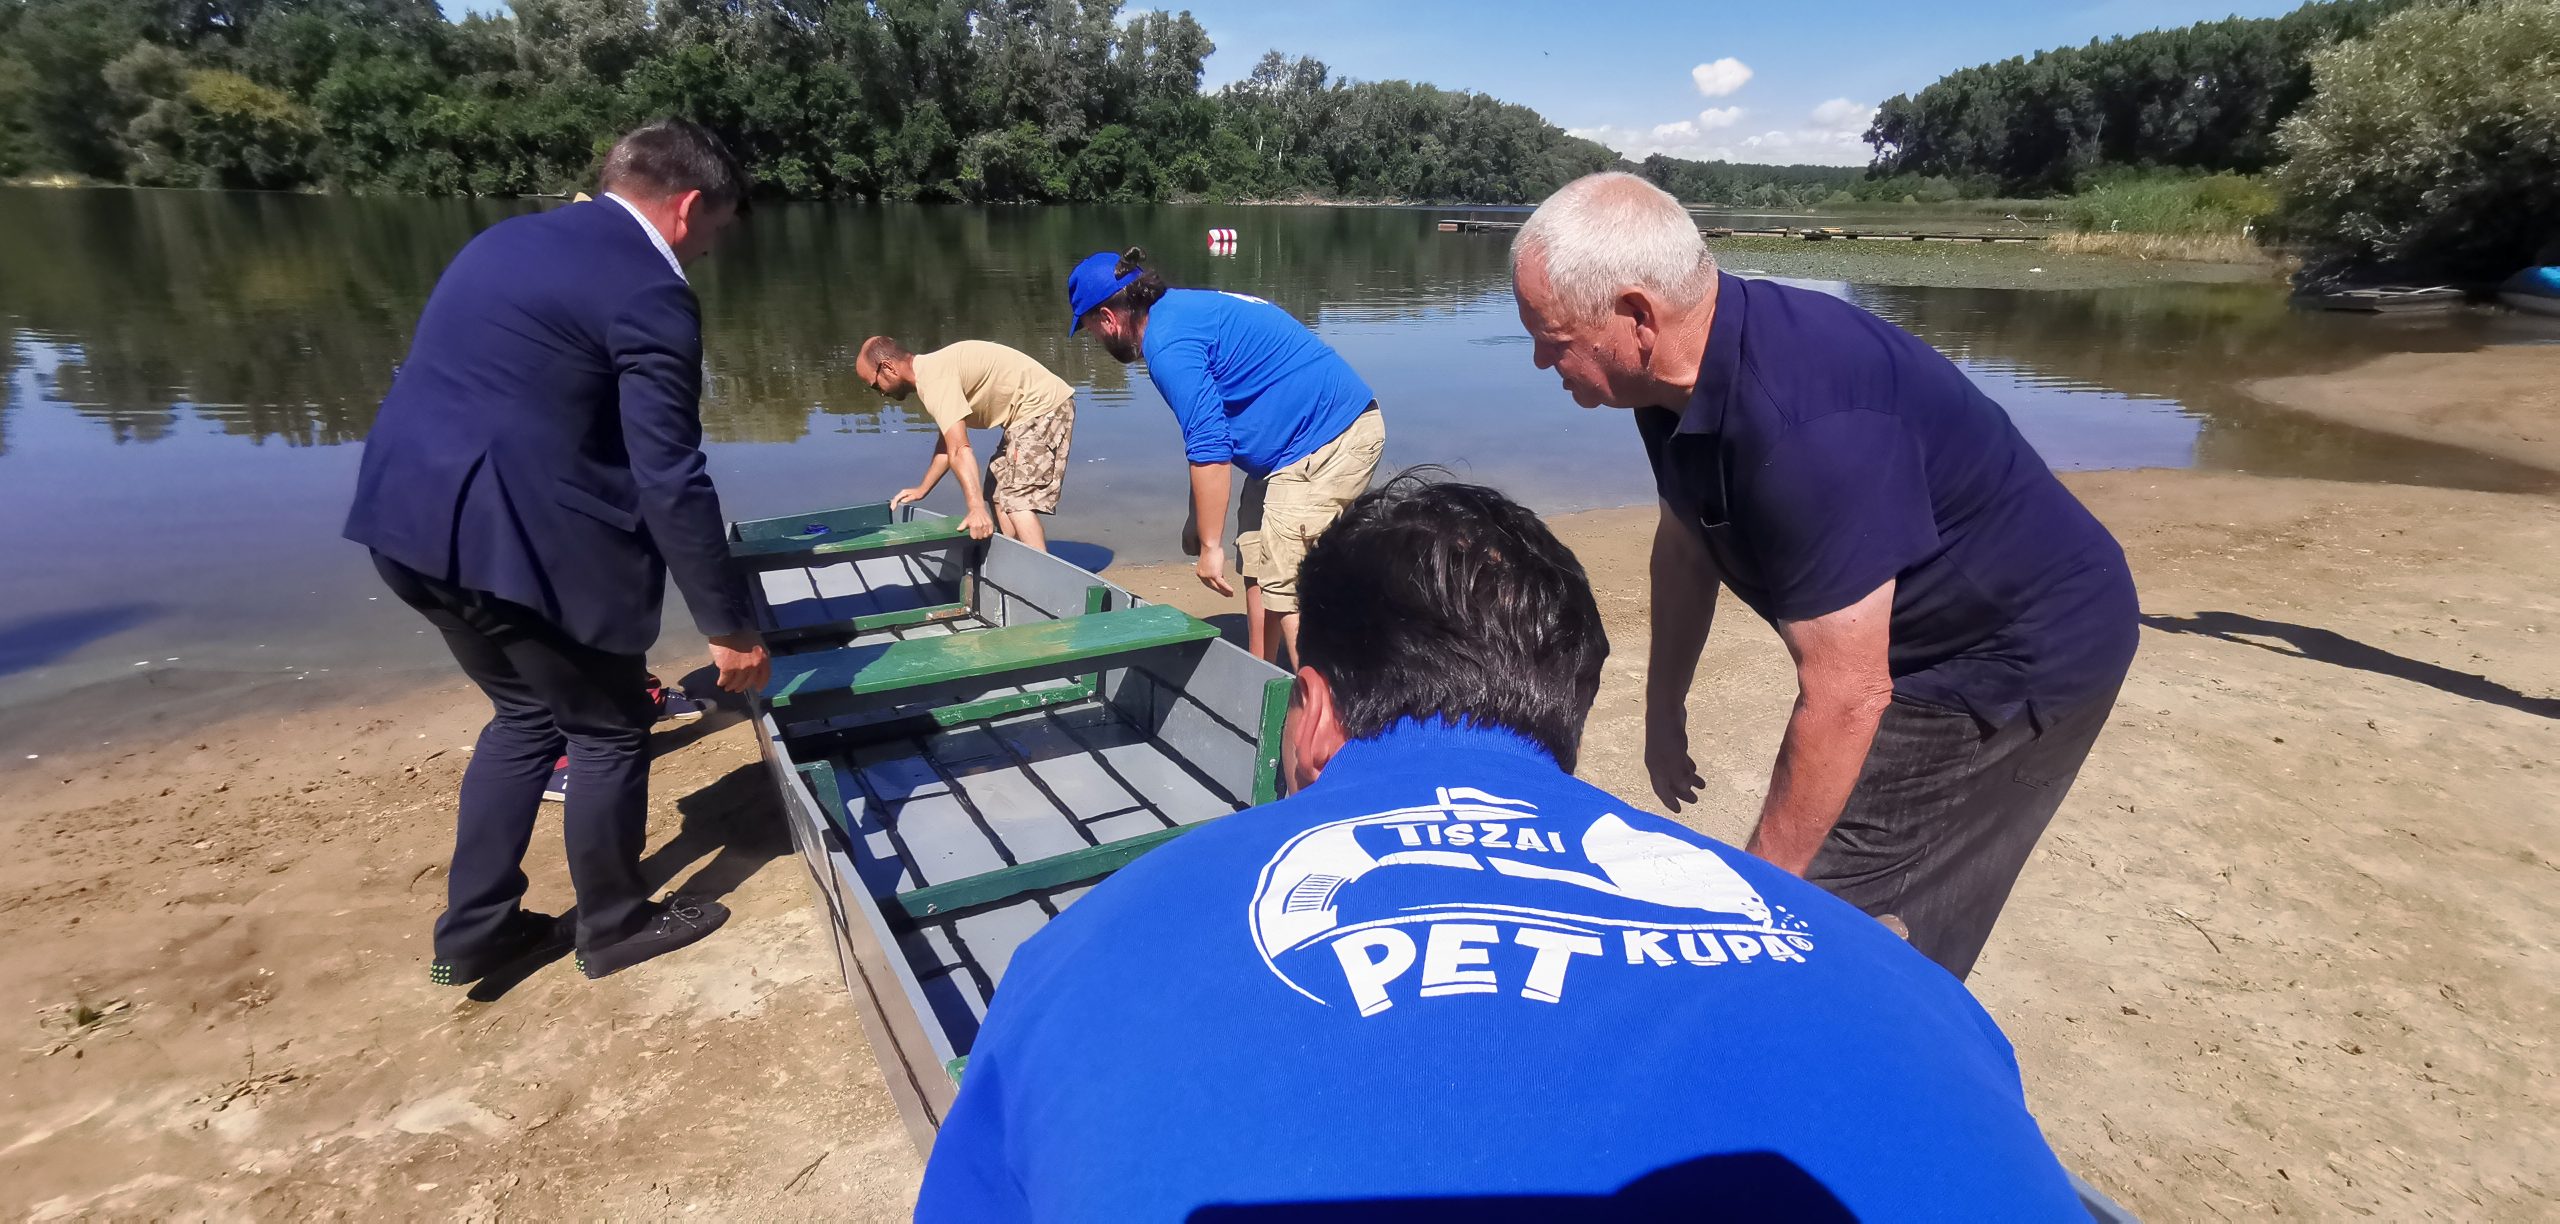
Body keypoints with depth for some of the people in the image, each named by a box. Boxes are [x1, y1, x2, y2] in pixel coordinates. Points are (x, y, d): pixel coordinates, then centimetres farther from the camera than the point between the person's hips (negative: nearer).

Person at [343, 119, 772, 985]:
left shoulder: (509, 240, 16)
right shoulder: (649, 294, -13)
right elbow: (670, 481, -16)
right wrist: (730, 626, -10)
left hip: (413, 516, 9)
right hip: (513, 536, -9)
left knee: (529, 713, 24)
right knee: (609, 728, 11)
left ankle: (474, 931, 32)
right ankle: (613, 924, 29)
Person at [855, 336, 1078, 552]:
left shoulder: (933, 378, -20)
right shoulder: (931, 370, 12)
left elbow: (959, 449, -31)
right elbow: (949, 441, 18)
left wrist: (977, 508, -37)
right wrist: (922, 488, 16)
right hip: (1028, 412, 11)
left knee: (1017, 500, -18)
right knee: (999, 492, 16)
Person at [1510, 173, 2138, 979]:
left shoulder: (1804, 426, -37)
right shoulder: (1686, 371, -8)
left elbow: (1846, 697, -32)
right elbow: (1686, 542, 7)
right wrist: (1664, 707, 17)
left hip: (2022, 660, -9)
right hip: (1932, 642, 9)